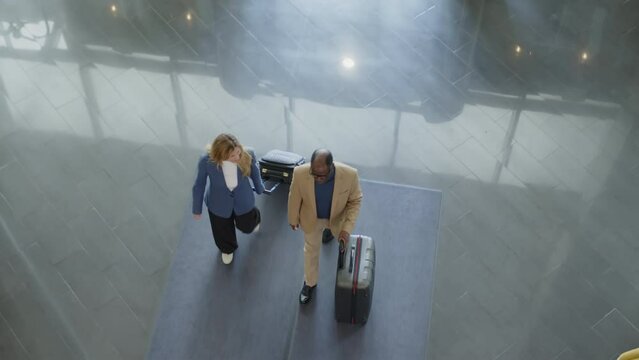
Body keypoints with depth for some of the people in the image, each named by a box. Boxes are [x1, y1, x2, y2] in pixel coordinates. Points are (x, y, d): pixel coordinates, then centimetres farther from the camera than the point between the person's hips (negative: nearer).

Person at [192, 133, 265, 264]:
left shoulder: (247, 156, -34)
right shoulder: (206, 161, -37)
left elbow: (254, 172, -9)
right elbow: (199, 185, -17)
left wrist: (259, 188, 11)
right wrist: (197, 209, -3)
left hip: (242, 200, 1)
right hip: (219, 203, -1)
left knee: (246, 226, 29)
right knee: (223, 233, 25)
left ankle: (253, 217, 68)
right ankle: (227, 249, 63)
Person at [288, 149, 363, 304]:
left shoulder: (350, 175, -38)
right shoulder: (300, 173, -36)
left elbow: (355, 200, -19)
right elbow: (294, 197, -15)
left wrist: (347, 228, -28)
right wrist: (293, 218, 2)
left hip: (338, 217, 0)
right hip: (312, 218, 0)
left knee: (344, 244, 32)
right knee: (311, 250, 24)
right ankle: (310, 283, 50)